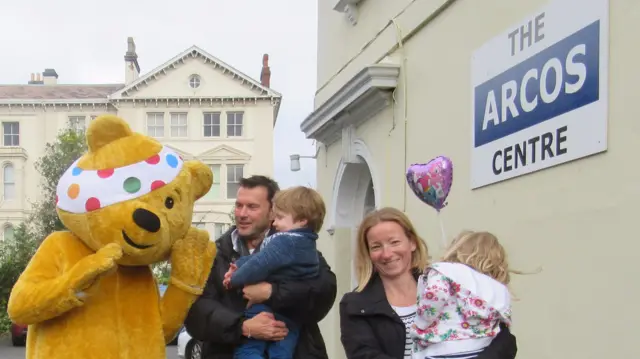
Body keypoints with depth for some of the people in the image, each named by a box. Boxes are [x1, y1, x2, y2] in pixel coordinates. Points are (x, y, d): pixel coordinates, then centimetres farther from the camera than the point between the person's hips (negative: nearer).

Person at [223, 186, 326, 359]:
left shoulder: (284, 241, -17)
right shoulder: (307, 245, 12)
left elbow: (259, 265, -24)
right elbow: (261, 257, 10)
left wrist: (234, 279, -8)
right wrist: (239, 266, 1)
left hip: (265, 313, -9)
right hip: (290, 318, 9)